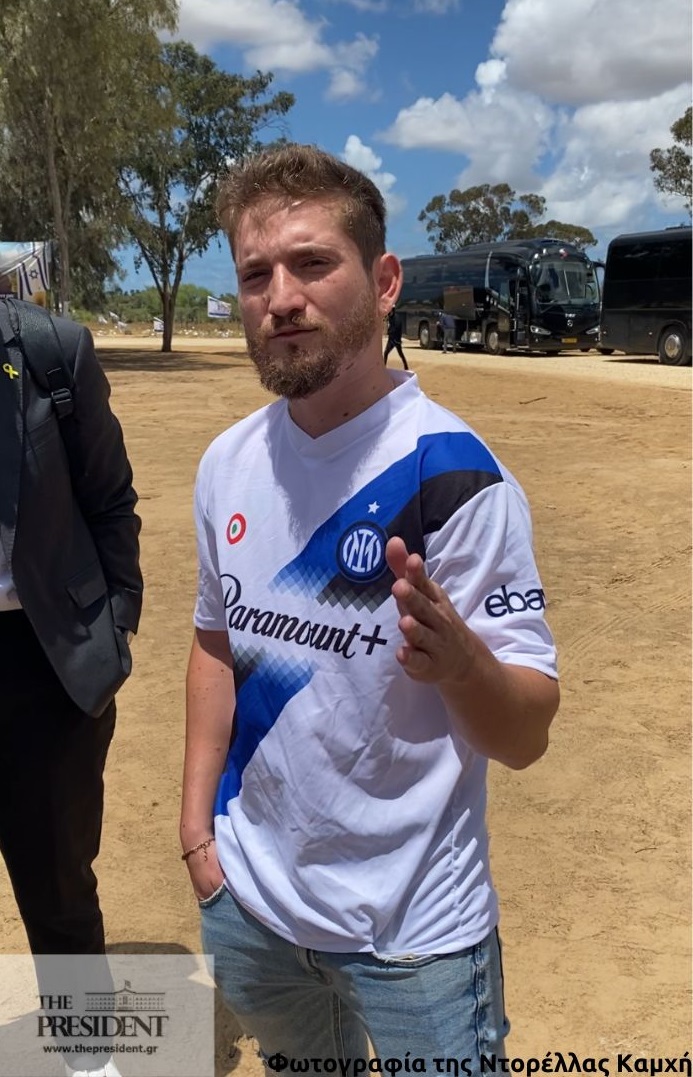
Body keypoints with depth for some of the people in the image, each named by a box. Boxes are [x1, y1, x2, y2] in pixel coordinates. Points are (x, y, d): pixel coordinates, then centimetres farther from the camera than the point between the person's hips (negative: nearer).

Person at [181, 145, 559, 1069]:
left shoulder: (453, 473, -20)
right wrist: (197, 820, 4)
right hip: (245, 901, 5)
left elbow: (527, 737, -20)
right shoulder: (227, 464, -3)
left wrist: (456, 656, -41)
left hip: (413, 929, -5)